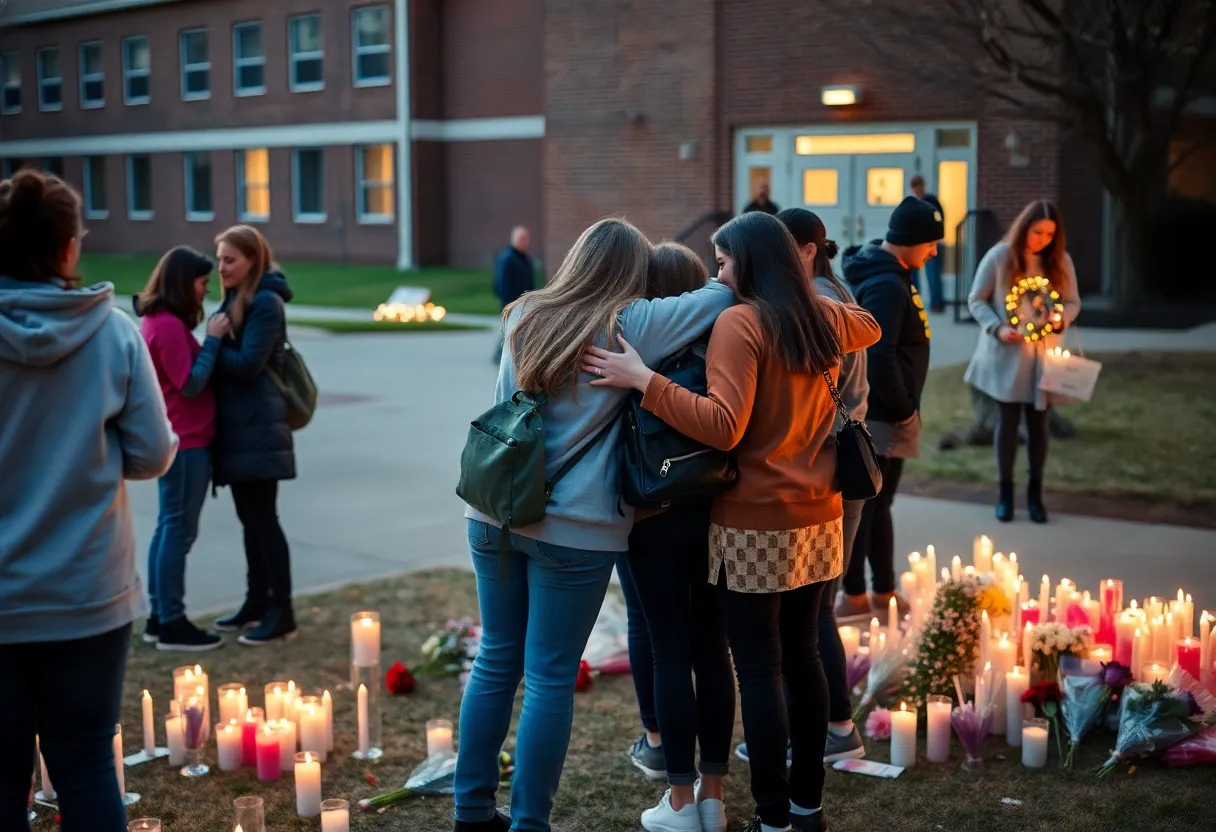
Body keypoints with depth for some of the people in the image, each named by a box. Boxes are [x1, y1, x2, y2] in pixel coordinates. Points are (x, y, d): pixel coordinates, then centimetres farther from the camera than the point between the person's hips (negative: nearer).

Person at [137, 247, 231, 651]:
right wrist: (213, 339, -16)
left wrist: (209, 340, 3)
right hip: (186, 441, -10)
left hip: (173, 439, 10)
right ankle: (172, 624, 1)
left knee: (169, 527, 13)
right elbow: (191, 384, -19)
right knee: (179, 529, -5)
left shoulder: (157, 321, 14)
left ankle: (159, 616, 19)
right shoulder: (168, 325, -17)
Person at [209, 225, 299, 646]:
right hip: (238, 426, 9)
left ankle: (282, 613, -1)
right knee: (250, 518, 14)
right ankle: (257, 602, 24)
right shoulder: (235, 300, 18)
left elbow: (248, 363, -20)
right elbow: (228, 355, 14)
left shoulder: (266, 302, -12)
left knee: (263, 519, -6)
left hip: (257, 428, -9)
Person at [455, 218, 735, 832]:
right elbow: (724, 296, -5)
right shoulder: (627, 326, -8)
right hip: (573, 530, -6)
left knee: (496, 661, 15)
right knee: (550, 679, 3)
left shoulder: (524, 316, 8)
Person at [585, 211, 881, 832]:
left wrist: (644, 380, -23)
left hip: (755, 525, -7)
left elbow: (723, 426, -24)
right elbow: (870, 326, 32)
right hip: (816, 519, 7)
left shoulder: (740, 322, -14)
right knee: (801, 655, 16)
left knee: (758, 668, 0)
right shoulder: (825, 319, 8)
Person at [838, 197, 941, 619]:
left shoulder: (890, 275, 10)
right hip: (880, 418, -10)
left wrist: (903, 410, 15)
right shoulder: (886, 286, -21)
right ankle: (855, 597, 9)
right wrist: (904, 411, -16)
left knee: (877, 505, 16)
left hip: (885, 414, 10)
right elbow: (880, 359, -27)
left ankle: (884, 592, 27)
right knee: (865, 505, -1)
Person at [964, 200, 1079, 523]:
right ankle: (1005, 491, 17)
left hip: (1042, 355, 2)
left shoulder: (1061, 261, 1)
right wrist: (997, 328, -17)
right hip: (1006, 354, -2)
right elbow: (976, 300, -2)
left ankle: (1035, 492, 19)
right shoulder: (999, 256, -6)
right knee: (1007, 421, 5)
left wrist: (1060, 318, -15)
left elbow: (1073, 302, 8)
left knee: (1038, 422, 6)